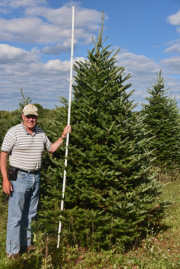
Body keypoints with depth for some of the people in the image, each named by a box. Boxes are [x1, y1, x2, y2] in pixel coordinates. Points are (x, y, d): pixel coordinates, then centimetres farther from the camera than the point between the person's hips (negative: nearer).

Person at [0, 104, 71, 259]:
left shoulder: (41, 133, 9)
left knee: (30, 214, 15)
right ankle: (13, 251, 8)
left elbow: (51, 148, 23)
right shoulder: (14, 132, -9)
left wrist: (63, 136, 10)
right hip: (19, 177, -6)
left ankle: (27, 243, 29)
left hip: (36, 178, 6)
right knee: (15, 215, -2)